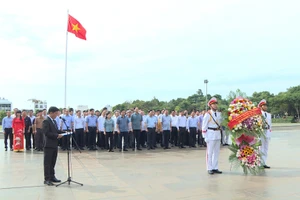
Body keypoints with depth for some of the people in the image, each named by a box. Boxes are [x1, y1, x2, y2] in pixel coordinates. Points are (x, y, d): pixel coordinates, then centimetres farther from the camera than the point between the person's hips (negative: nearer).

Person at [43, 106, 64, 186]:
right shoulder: (46, 121, -13)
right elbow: (46, 133, -21)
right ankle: (47, 179, 4)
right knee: (47, 163, -1)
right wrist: (57, 135, -20)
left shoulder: (54, 121, 16)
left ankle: (52, 177, 24)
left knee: (53, 162, 15)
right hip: (49, 145, -9)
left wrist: (62, 133, 5)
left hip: (54, 145, 9)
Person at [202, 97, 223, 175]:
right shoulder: (208, 114, -9)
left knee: (217, 152, 11)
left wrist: (220, 134, 12)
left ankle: (215, 168, 20)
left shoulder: (219, 114, 9)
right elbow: (204, 126, -9)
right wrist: (205, 137, -13)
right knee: (210, 152, 0)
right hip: (210, 134, -6)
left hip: (218, 134, 6)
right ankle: (209, 169, 8)